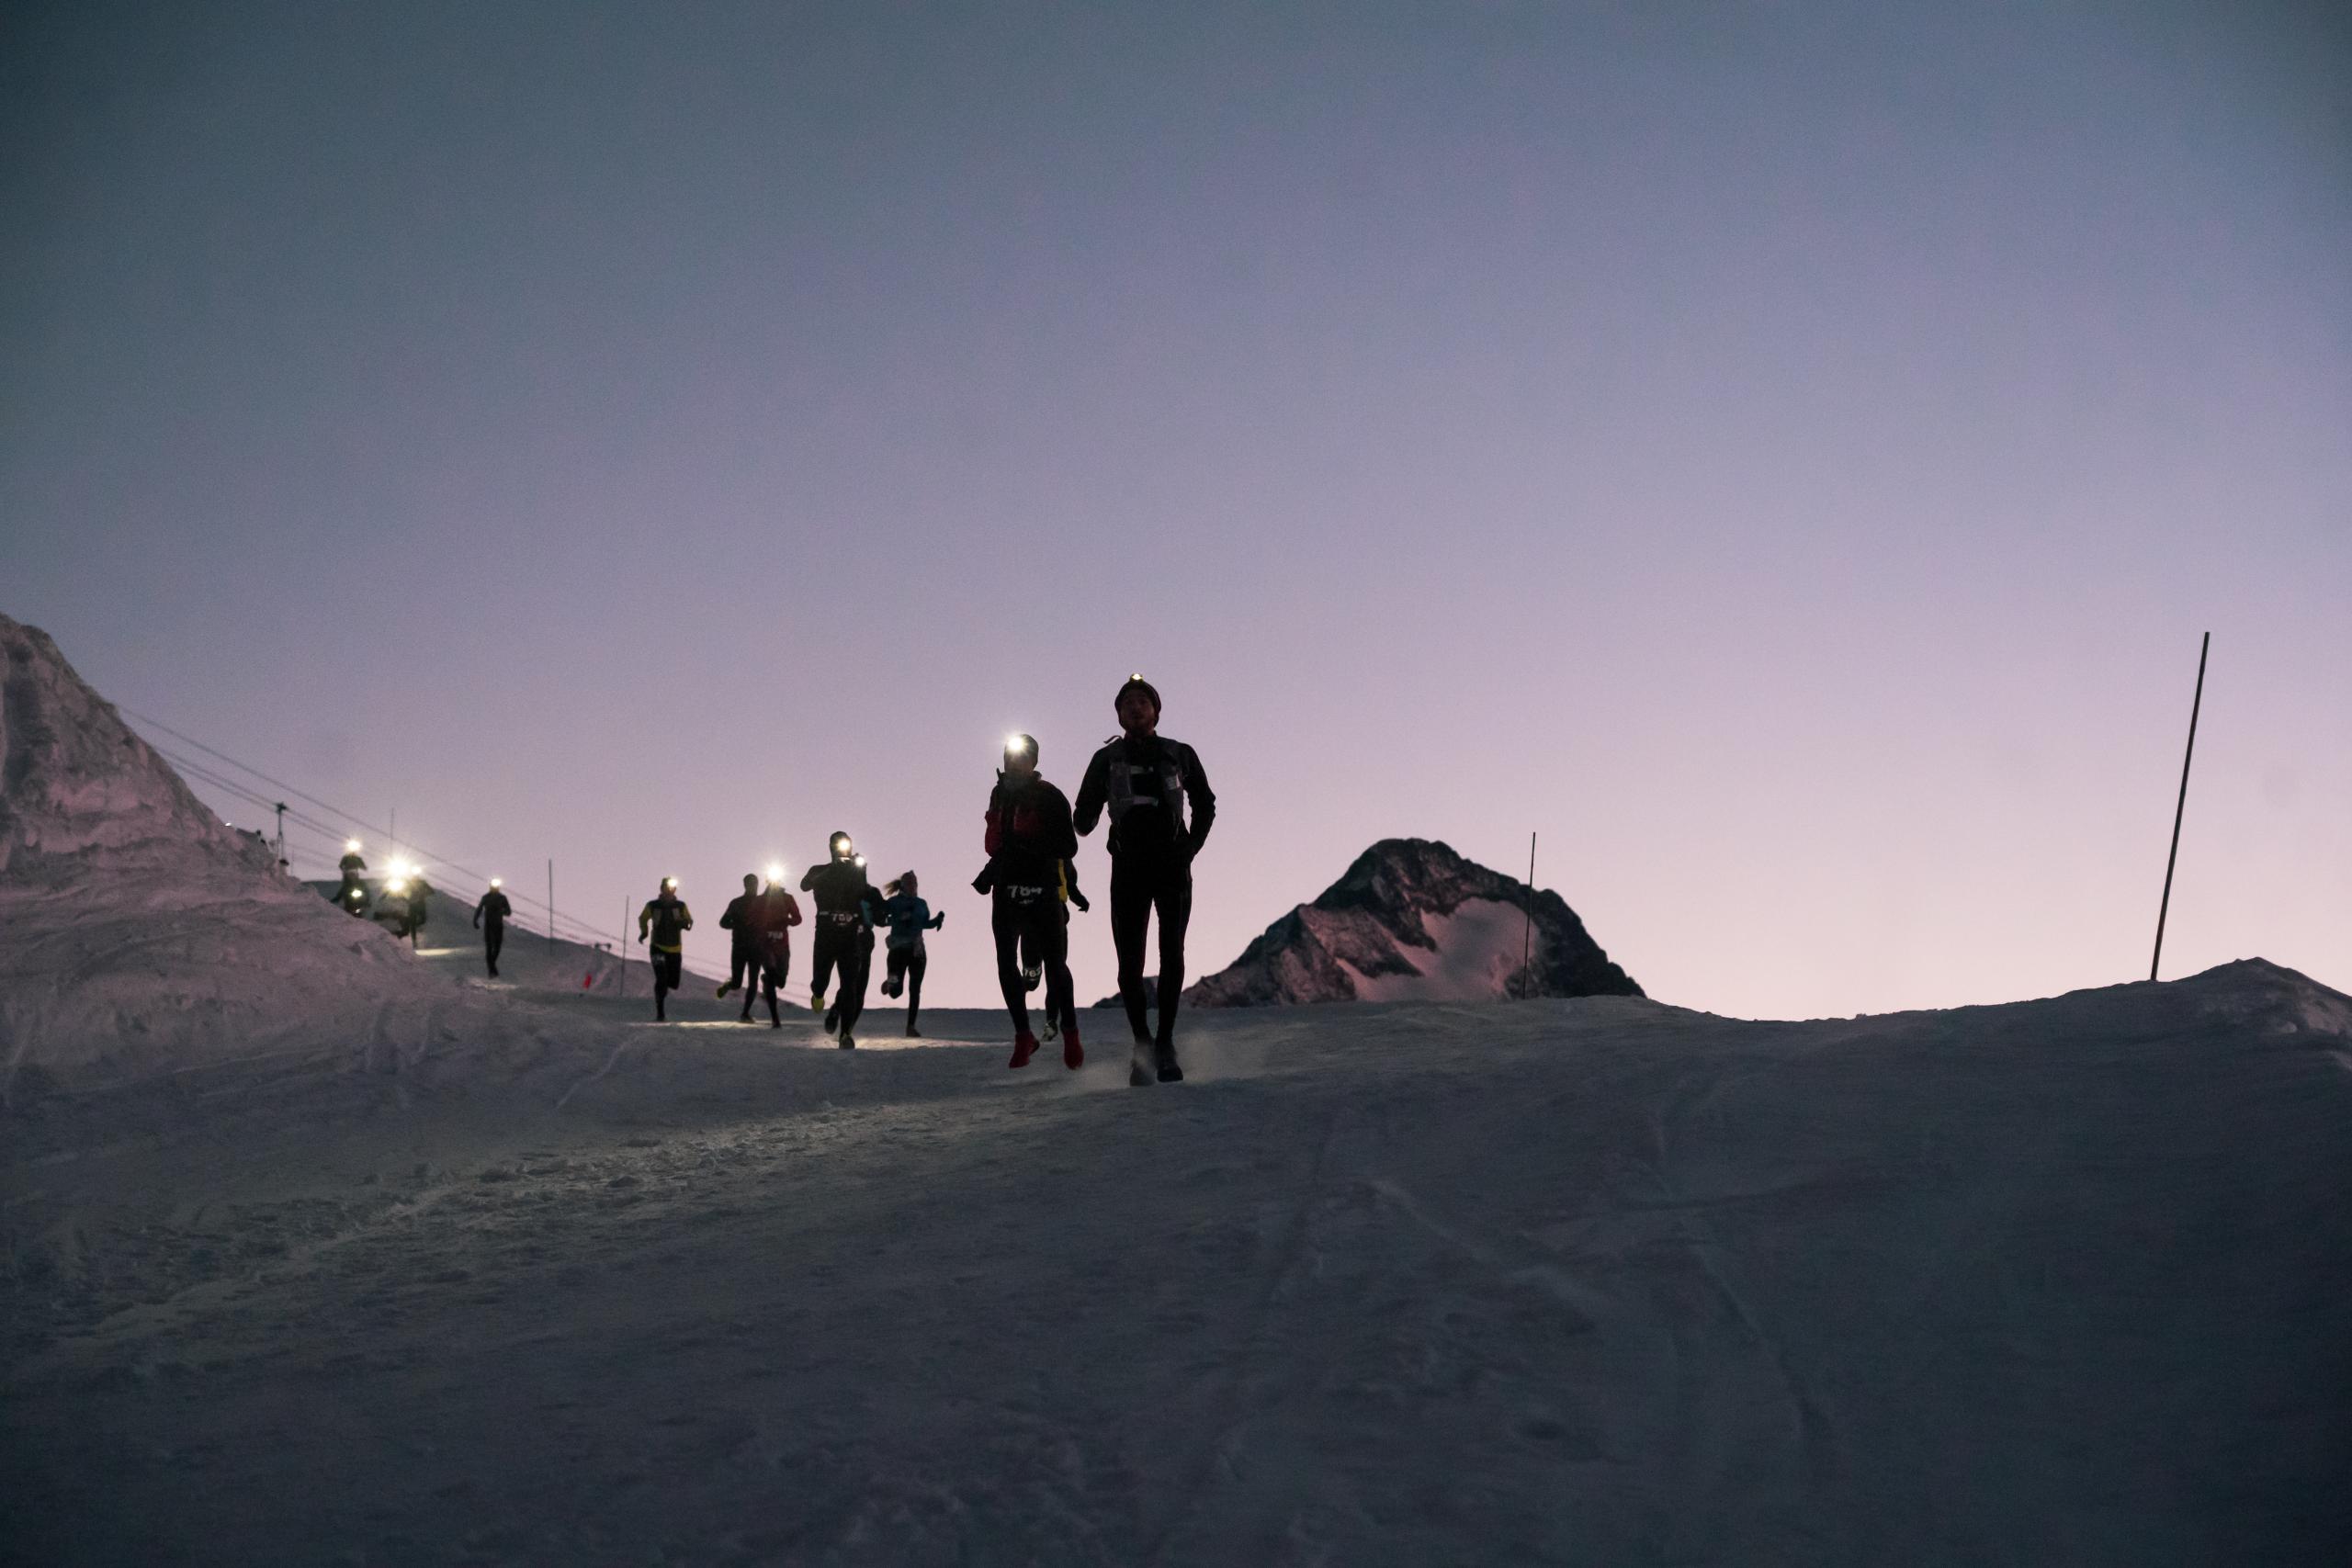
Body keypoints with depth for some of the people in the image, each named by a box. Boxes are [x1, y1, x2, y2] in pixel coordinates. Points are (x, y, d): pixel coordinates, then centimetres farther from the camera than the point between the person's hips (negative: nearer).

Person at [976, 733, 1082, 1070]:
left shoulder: (1050, 797, -7)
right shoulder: (1000, 794, 13)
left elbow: (1068, 847, -15)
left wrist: (1026, 843, -25)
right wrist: (991, 871, 20)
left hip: (1042, 893, -5)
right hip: (1006, 892, 6)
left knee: (1054, 965, -5)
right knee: (1006, 965, -1)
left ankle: (1070, 1035, 6)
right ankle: (1023, 1036, 7)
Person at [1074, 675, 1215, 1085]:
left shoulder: (1179, 755, 8)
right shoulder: (1107, 759, 7)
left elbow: (1205, 804, 20)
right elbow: (1084, 817, 6)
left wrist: (1191, 847, 9)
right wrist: (1085, 821, -16)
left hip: (1173, 866, 0)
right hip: (1128, 869, 0)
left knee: (1172, 955, -9)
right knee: (1129, 962, -4)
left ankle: (1165, 1043, -1)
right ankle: (1142, 1043, 12)